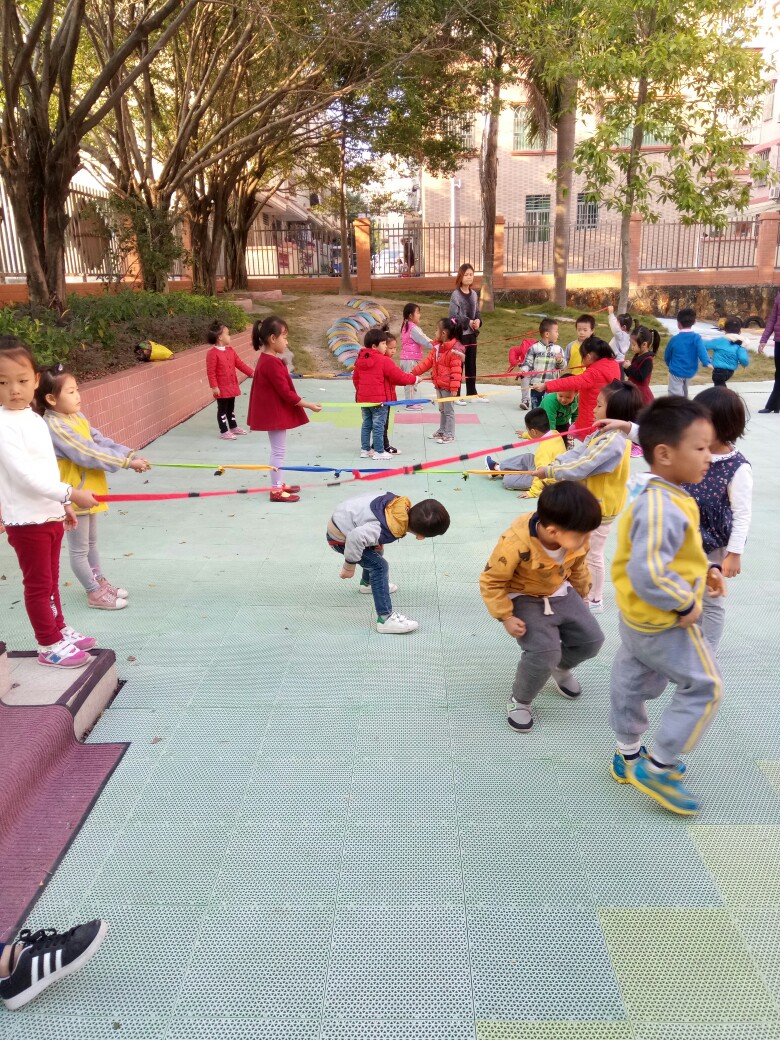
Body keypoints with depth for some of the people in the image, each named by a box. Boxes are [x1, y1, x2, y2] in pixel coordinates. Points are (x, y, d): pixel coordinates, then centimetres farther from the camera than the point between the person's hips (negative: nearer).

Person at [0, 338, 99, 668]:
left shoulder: (35, 420, 8)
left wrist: (63, 504, 19)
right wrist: (71, 494, -25)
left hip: (50, 514, 8)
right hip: (27, 519, -8)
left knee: (50, 580, 20)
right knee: (38, 584, 3)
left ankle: (59, 630, 34)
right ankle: (49, 646, 15)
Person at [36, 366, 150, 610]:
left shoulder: (77, 417, 5)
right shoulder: (55, 426, -24)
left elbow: (101, 441, 2)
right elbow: (89, 454, -27)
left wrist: (131, 455, -12)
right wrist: (127, 462, -23)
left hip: (88, 492, 9)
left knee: (91, 542, 23)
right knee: (79, 549, 7)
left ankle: (100, 582, 38)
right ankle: (95, 594, 16)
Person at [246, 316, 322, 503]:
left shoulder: (267, 360, 10)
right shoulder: (272, 363, -23)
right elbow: (285, 392, -23)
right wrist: (309, 405, -18)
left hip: (274, 411, 11)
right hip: (275, 413, -11)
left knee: (278, 450, 18)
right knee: (278, 450, -3)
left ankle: (279, 484, 28)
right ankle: (276, 490, 3)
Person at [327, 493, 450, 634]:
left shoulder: (403, 505, -13)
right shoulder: (393, 529, -36)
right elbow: (356, 537, -45)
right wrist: (350, 566, -29)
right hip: (339, 537, -9)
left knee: (376, 553, 30)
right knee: (379, 566, -15)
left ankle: (366, 583, 58)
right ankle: (385, 619, -11)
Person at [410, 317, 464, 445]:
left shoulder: (454, 350, -19)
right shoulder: (437, 347, 7)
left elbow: (456, 370, -21)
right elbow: (428, 361, 12)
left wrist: (454, 387, -23)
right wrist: (414, 372, 8)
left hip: (447, 386, -9)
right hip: (439, 385, 9)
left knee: (448, 410, 1)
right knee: (442, 409, 20)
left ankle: (449, 435, 10)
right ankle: (442, 431, 33)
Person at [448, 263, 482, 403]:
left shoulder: (474, 294, 11)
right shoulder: (456, 294, -9)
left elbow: (477, 312, 15)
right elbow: (453, 316, -14)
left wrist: (478, 320, -6)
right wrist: (468, 322, -21)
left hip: (472, 333, 7)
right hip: (460, 334, -6)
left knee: (471, 364, 13)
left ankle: (472, 393, 22)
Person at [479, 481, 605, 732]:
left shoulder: (575, 539, -18)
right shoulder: (516, 544, -37)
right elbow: (491, 581, -22)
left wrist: (581, 597, 19)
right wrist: (506, 617, -23)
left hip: (560, 593, 6)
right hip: (525, 599, -6)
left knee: (591, 640, 1)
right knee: (544, 653, -23)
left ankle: (561, 668, 35)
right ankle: (520, 700, 5)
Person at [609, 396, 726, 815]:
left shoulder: (664, 499, 3)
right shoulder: (663, 510, -32)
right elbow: (647, 574, -38)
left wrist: (705, 568, 5)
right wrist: (685, 604, -25)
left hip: (638, 617, 10)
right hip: (664, 623, -10)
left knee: (633, 682, 22)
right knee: (705, 688, 4)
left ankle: (628, 756, 42)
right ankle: (655, 767, 13)